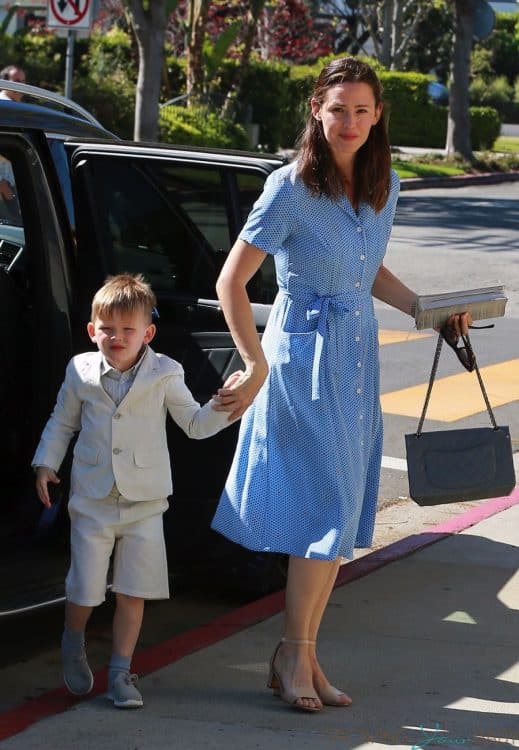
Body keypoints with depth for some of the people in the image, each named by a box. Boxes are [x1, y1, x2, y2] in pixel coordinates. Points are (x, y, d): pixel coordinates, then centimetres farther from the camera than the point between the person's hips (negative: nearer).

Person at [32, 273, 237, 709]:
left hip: (144, 501, 0)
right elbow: (62, 423, 13)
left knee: (134, 591, 2)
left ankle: (121, 671, 15)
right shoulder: (81, 372, -1)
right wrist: (46, 463, 3)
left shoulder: (164, 375, -3)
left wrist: (222, 406, -14)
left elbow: (194, 424, 4)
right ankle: (73, 647, 32)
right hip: (92, 500, 0)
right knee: (85, 588, 2)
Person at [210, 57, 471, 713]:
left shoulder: (385, 187, 5)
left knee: (339, 517, 8)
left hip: (358, 360, 7)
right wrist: (257, 367, -19)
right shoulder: (290, 189, -15)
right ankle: (294, 654, 4)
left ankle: (302, 657, 16)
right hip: (305, 357, -7)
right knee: (327, 508, -9)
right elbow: (230, 283, -14)